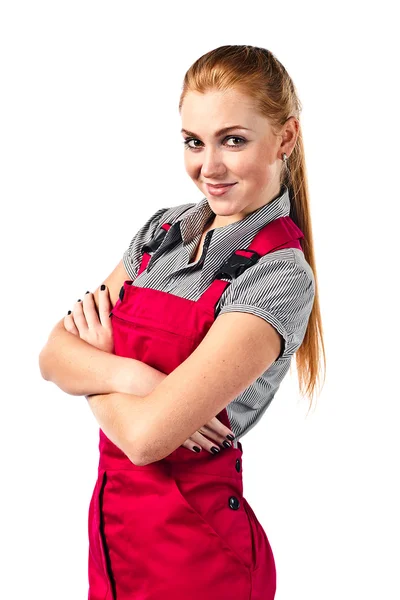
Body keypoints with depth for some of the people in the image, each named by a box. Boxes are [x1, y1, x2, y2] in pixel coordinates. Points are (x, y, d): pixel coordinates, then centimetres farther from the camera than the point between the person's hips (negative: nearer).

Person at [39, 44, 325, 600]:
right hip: (113, 517, 7)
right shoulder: (163, 228, 2)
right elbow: (53, 355, -1)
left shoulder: (279, 276, -20)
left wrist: (92, 365, -8)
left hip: (192, 547, -6)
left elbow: (147, 435, -27)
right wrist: (126, 375, -21)